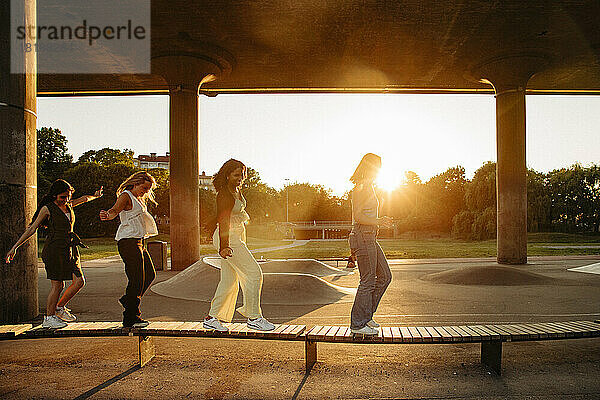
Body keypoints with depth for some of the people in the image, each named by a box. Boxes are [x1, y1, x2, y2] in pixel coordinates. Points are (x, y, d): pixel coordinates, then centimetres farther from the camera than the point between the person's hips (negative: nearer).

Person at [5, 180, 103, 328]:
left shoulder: (68, 205, 12)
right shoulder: (47, 209, -4)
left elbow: (84, 199, 34)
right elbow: (31, 229, -2)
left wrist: (95, 196, 52)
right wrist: (15, 247, -4)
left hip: (70, 249, 6)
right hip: (54, 249, -6)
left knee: (79, 281, -2)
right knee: (57, 285, -5)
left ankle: (60, 307, 19)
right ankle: (49, 318, 11)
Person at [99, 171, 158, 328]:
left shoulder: (138, 200, 20)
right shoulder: (125, 196, -8)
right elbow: (114, 210, -26)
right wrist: (107, 215, -45)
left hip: (139, 242, 10)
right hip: (128, 241, -10)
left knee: (150, 274, 15)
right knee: (136, 279, -9)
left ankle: (128, 300, 30)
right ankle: (131, 318, 0)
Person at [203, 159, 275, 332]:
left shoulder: (236, 190, 11)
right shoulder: (224, 195, -18)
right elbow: (223, 222, -25)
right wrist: (223, 247, -31)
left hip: (238, 236, 10)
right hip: (228, 238, -10)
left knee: (229, 280, 11)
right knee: (254, 274, -9)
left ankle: (212, 318, 19)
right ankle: (254, 317, 1)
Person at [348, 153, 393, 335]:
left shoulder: (368, 187, 20)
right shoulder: (361, 187, -12)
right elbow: (358, 216, -19)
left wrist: (380, 220, 18)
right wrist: (379, 222, -19)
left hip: (370, 238, 11)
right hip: (363, 236, -11)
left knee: (385, 276, 13)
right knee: (368, 280, -4)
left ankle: (366, 315, 21)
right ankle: (358, 324, 7)